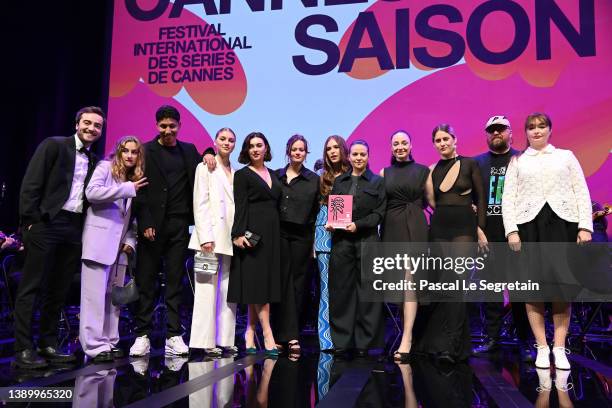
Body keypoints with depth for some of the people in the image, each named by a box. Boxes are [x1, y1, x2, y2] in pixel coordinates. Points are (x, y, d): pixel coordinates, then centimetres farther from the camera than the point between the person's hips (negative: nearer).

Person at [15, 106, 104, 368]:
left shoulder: (94, 161, 16)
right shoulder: (54, 145, 0)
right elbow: (31, 184, -6)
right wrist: (30, 221, -11)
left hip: (75, 228, 6)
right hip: (46, 223, -6)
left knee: (58, 291, 10)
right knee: (31, 288, -2)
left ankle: (48, 345, 18)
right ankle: (23, 349, 2)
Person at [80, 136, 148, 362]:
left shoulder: (136, 180, 16)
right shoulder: (105, 167, 2)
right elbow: (91, 192, -16)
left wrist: (131, 240, 2)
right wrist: (127, 189, -14)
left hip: (120, 246, 6)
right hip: (98, 241, -6)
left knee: (114, 296, 7)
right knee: (95, 295, -6)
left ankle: (110, 343, 12)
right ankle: (95, 345, -4)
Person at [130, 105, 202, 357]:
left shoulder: (189, 151, 14)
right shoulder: (146, 151, 3)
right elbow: (139, 190, -2)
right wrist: (145, 223, -11)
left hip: (179, 224, 3)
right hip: (153, 225, -3)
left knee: (175, 281, 5)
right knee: (146, 282, 2)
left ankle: (174, 336, 9)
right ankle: (142, 336, 9)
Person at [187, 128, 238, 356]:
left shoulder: (236, 173, 18)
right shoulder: (205, 168, 5)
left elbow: (238, 207, 16)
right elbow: (200, 205, -4)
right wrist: (206, 237, -14)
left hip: (231, 239, 5)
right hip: (211, 237, -5)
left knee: (229, 292, 5)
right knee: (208, 290, -5)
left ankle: (225, 340, 10)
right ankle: (206, 341, -1)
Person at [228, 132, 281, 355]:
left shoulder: (273, 175, 17)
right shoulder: (242, 174, 1)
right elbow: (240, 206, -8)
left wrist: (278, 233, 9)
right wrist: (239, 233, -18)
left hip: (272, 233, 6)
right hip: (253, 232, -6)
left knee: (264, 284, 4)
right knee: (257, 282, -6)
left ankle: (250, 333, 11)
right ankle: (268, 336, -5)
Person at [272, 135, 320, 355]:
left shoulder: (314, 180, 8)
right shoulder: (276, 176, 9)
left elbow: (316, 212, 6)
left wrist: (314, 241, 0)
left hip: (302, 236, 0)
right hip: (279, 234, 0)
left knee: (296, 284, 1)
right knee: (282, 283, -3)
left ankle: (284, 335, 7)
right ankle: (291, 336, 1)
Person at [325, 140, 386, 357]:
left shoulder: (377, 182, 8)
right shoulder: (339, 181, 15)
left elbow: (379, 213, 0)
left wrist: (357, 224, -12)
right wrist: (330, 223, -7)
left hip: (367, 240, -2)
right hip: (341, 240, 2)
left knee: (366, 292, 0)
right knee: (341, 290, 2)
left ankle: (364, 342, 8)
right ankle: (342, 340, 10)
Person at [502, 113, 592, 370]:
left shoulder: (566, 156, 17)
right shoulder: (517, 161, 15)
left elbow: (581, 192, 10)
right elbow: (508, 197, 6)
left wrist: (585, 226, -2)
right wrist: (511, 231, -7)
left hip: (562, 224, 0)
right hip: (529, 225, 0)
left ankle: (559, 348, 5)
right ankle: (542, 348, 6)